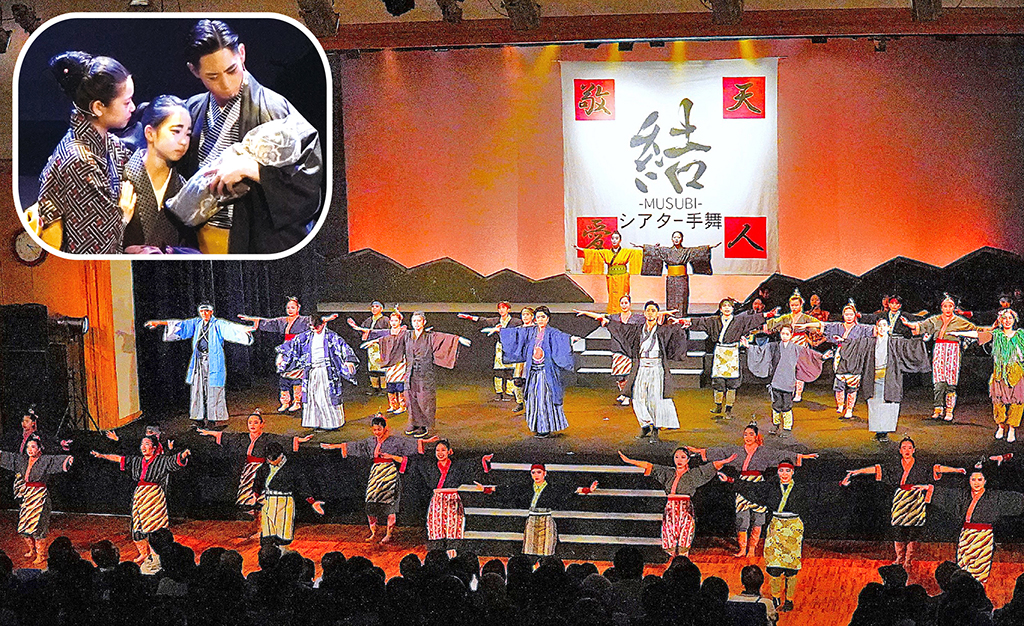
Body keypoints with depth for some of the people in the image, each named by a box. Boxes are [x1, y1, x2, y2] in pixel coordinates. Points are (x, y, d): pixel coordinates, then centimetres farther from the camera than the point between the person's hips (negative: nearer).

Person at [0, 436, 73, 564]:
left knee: (36, 526, -7)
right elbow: (11, 457, 22)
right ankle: (32, 551, 27)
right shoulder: (23, 460, 8)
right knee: (24, 526, 9)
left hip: (40, 495, -6)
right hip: (27, 495, 6)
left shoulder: (45, 460, -10)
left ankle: (40, 554, 3)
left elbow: (56, 459, -26)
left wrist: (67, 459, -45)